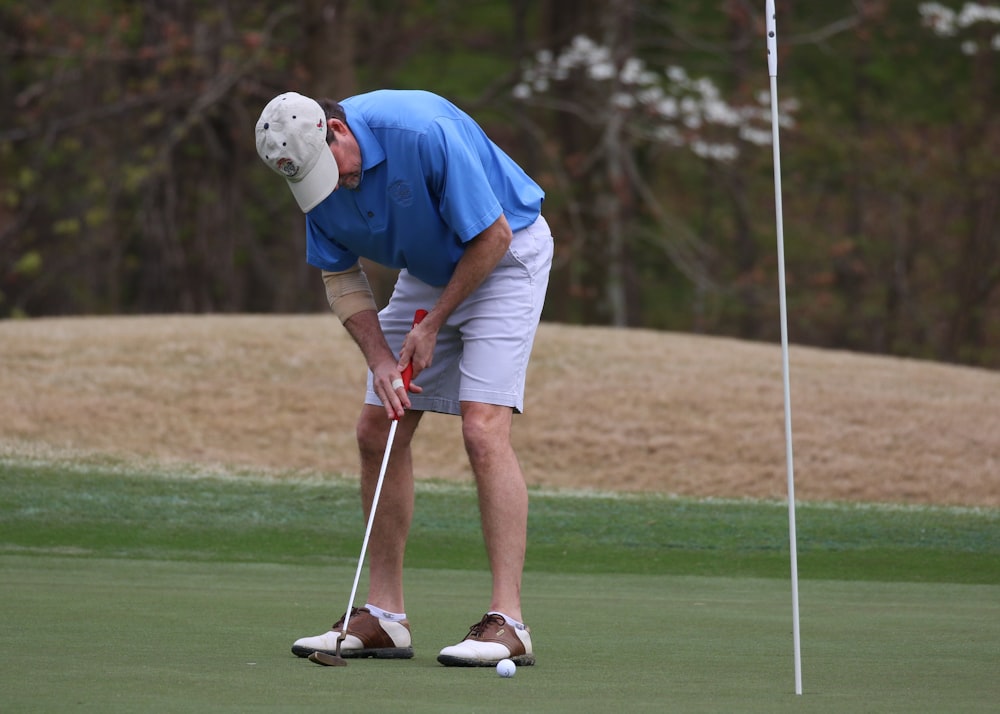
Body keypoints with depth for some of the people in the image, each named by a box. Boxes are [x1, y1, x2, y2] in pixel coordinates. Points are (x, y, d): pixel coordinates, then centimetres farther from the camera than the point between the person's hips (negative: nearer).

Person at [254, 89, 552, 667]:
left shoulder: (423, 133, -33)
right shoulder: (317, 172, -12)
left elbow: (492, 236, -24)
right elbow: (341, 275, 0)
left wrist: (432, 326, -15)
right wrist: (380, 358, -13)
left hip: (504, 254, -7)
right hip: (428, 270, 7)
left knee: (484, 430, -20)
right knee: (378, 430, 2)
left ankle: (508, 623, -22)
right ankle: (385, 616, 8)